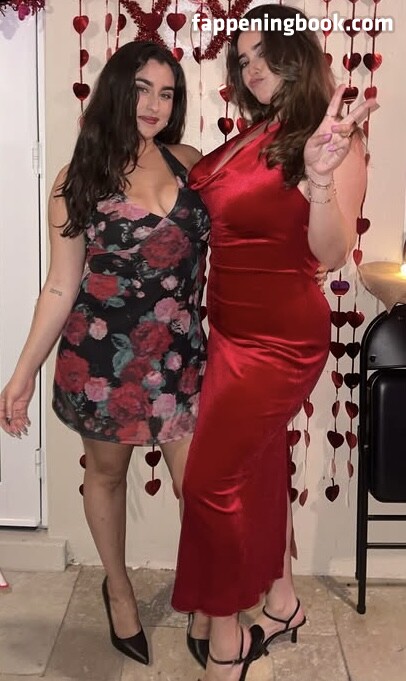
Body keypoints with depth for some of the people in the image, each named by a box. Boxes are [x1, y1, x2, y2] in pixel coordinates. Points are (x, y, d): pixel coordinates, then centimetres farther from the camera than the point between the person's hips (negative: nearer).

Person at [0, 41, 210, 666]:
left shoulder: (187, 163, 3)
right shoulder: (79, 181, -3)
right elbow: (61, 288, -1)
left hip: (181, 354, 2)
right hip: (103, 356, -1)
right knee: (106, 473, 17)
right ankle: (119, 589, 42)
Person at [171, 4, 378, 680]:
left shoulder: (333, 139, -13)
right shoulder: (253, 136, 7)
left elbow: (332, 255, -20)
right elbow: (214, 203, 15)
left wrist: (319, 179, -34)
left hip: (278, 339, -7)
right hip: (234, 332, 8)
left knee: (211, 480, 0)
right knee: (257, 468, 18)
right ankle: (282, 601, 38)